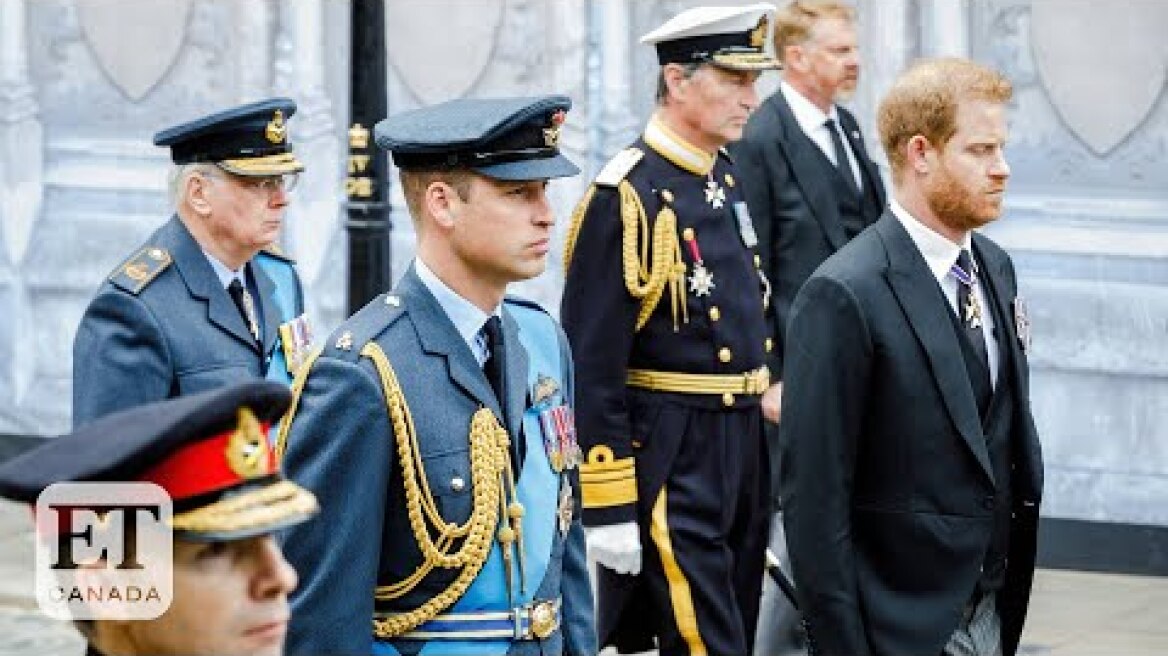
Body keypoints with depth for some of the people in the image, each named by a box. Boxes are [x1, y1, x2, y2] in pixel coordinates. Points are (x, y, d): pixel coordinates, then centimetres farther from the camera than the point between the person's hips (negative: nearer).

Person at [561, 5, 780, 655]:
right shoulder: (627, 196, -15)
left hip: (743, 447, 9)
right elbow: (592, 365, -17)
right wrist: (607, 510, -18)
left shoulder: (728, 178, 10)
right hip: (669, 456, -9)